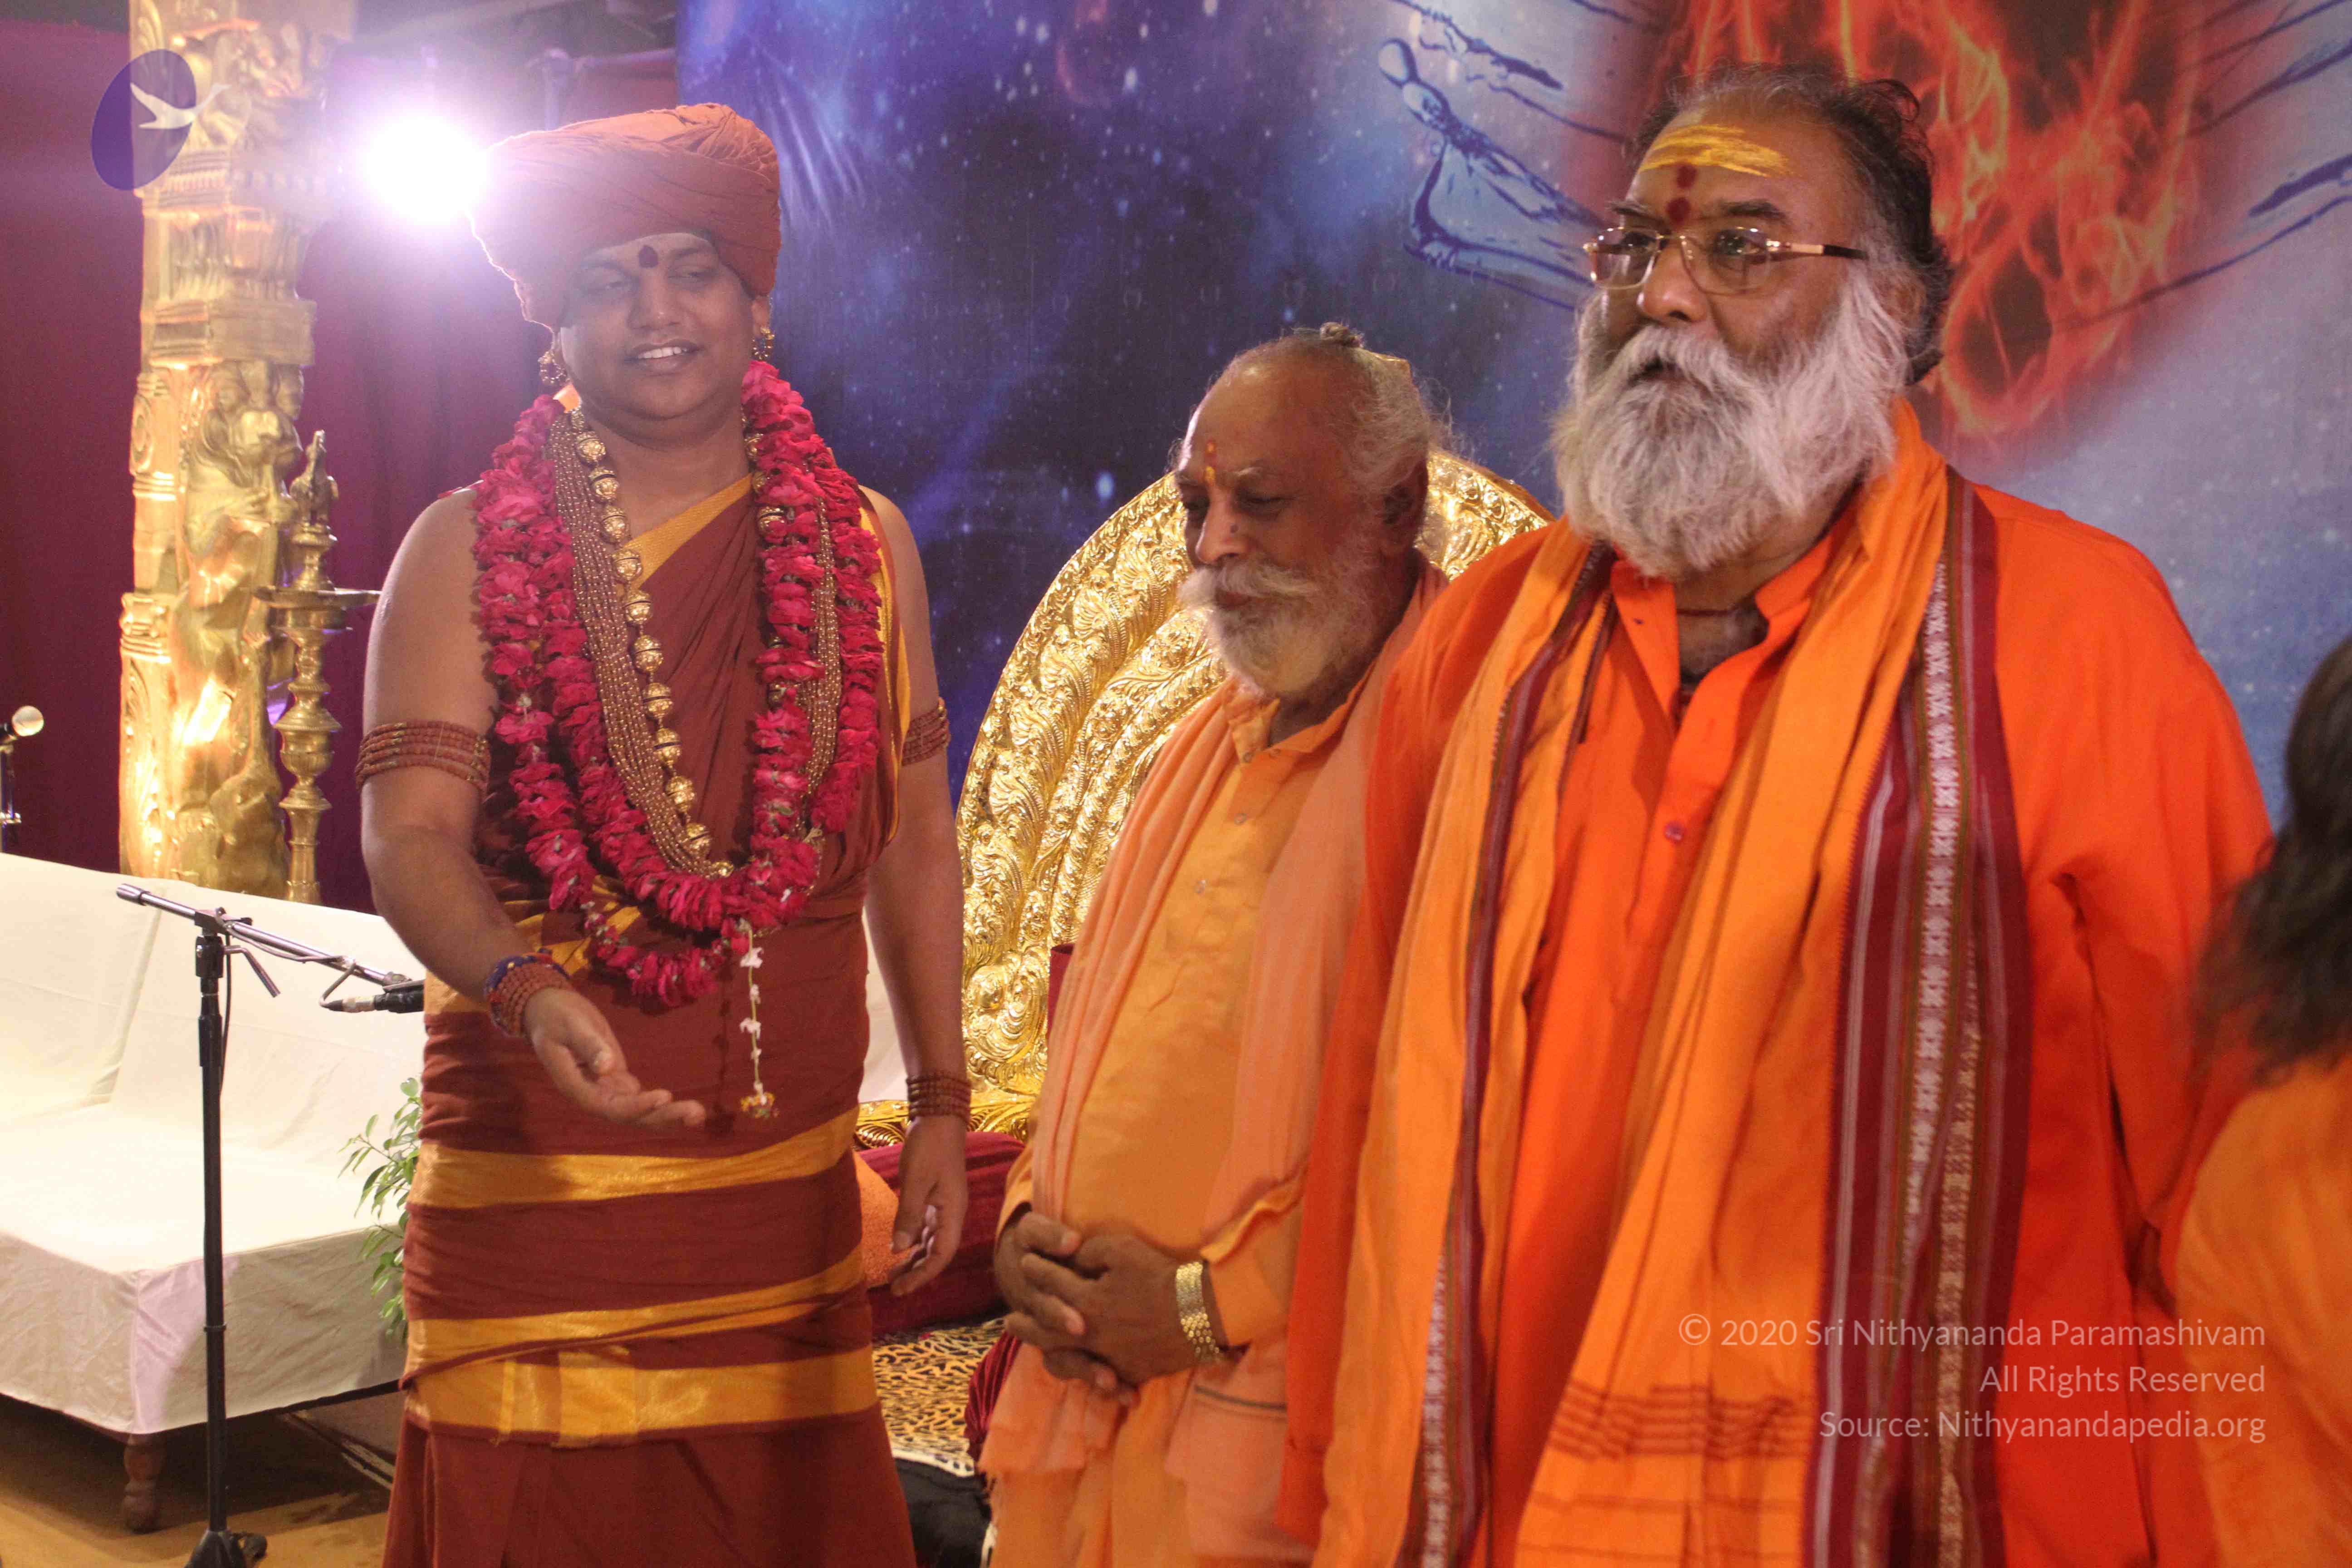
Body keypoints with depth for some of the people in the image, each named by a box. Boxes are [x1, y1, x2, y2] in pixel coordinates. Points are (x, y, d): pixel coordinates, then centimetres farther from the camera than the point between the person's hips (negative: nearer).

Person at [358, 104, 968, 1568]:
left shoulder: (863, 540, 8)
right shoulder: (472, 547, 0)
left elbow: (912, 837, 12)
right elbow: (411, 831, -9)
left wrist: (943, 1104, 10)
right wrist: (527, 992, -29)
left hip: (793, 1167, 3)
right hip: (542, 1160, -2)